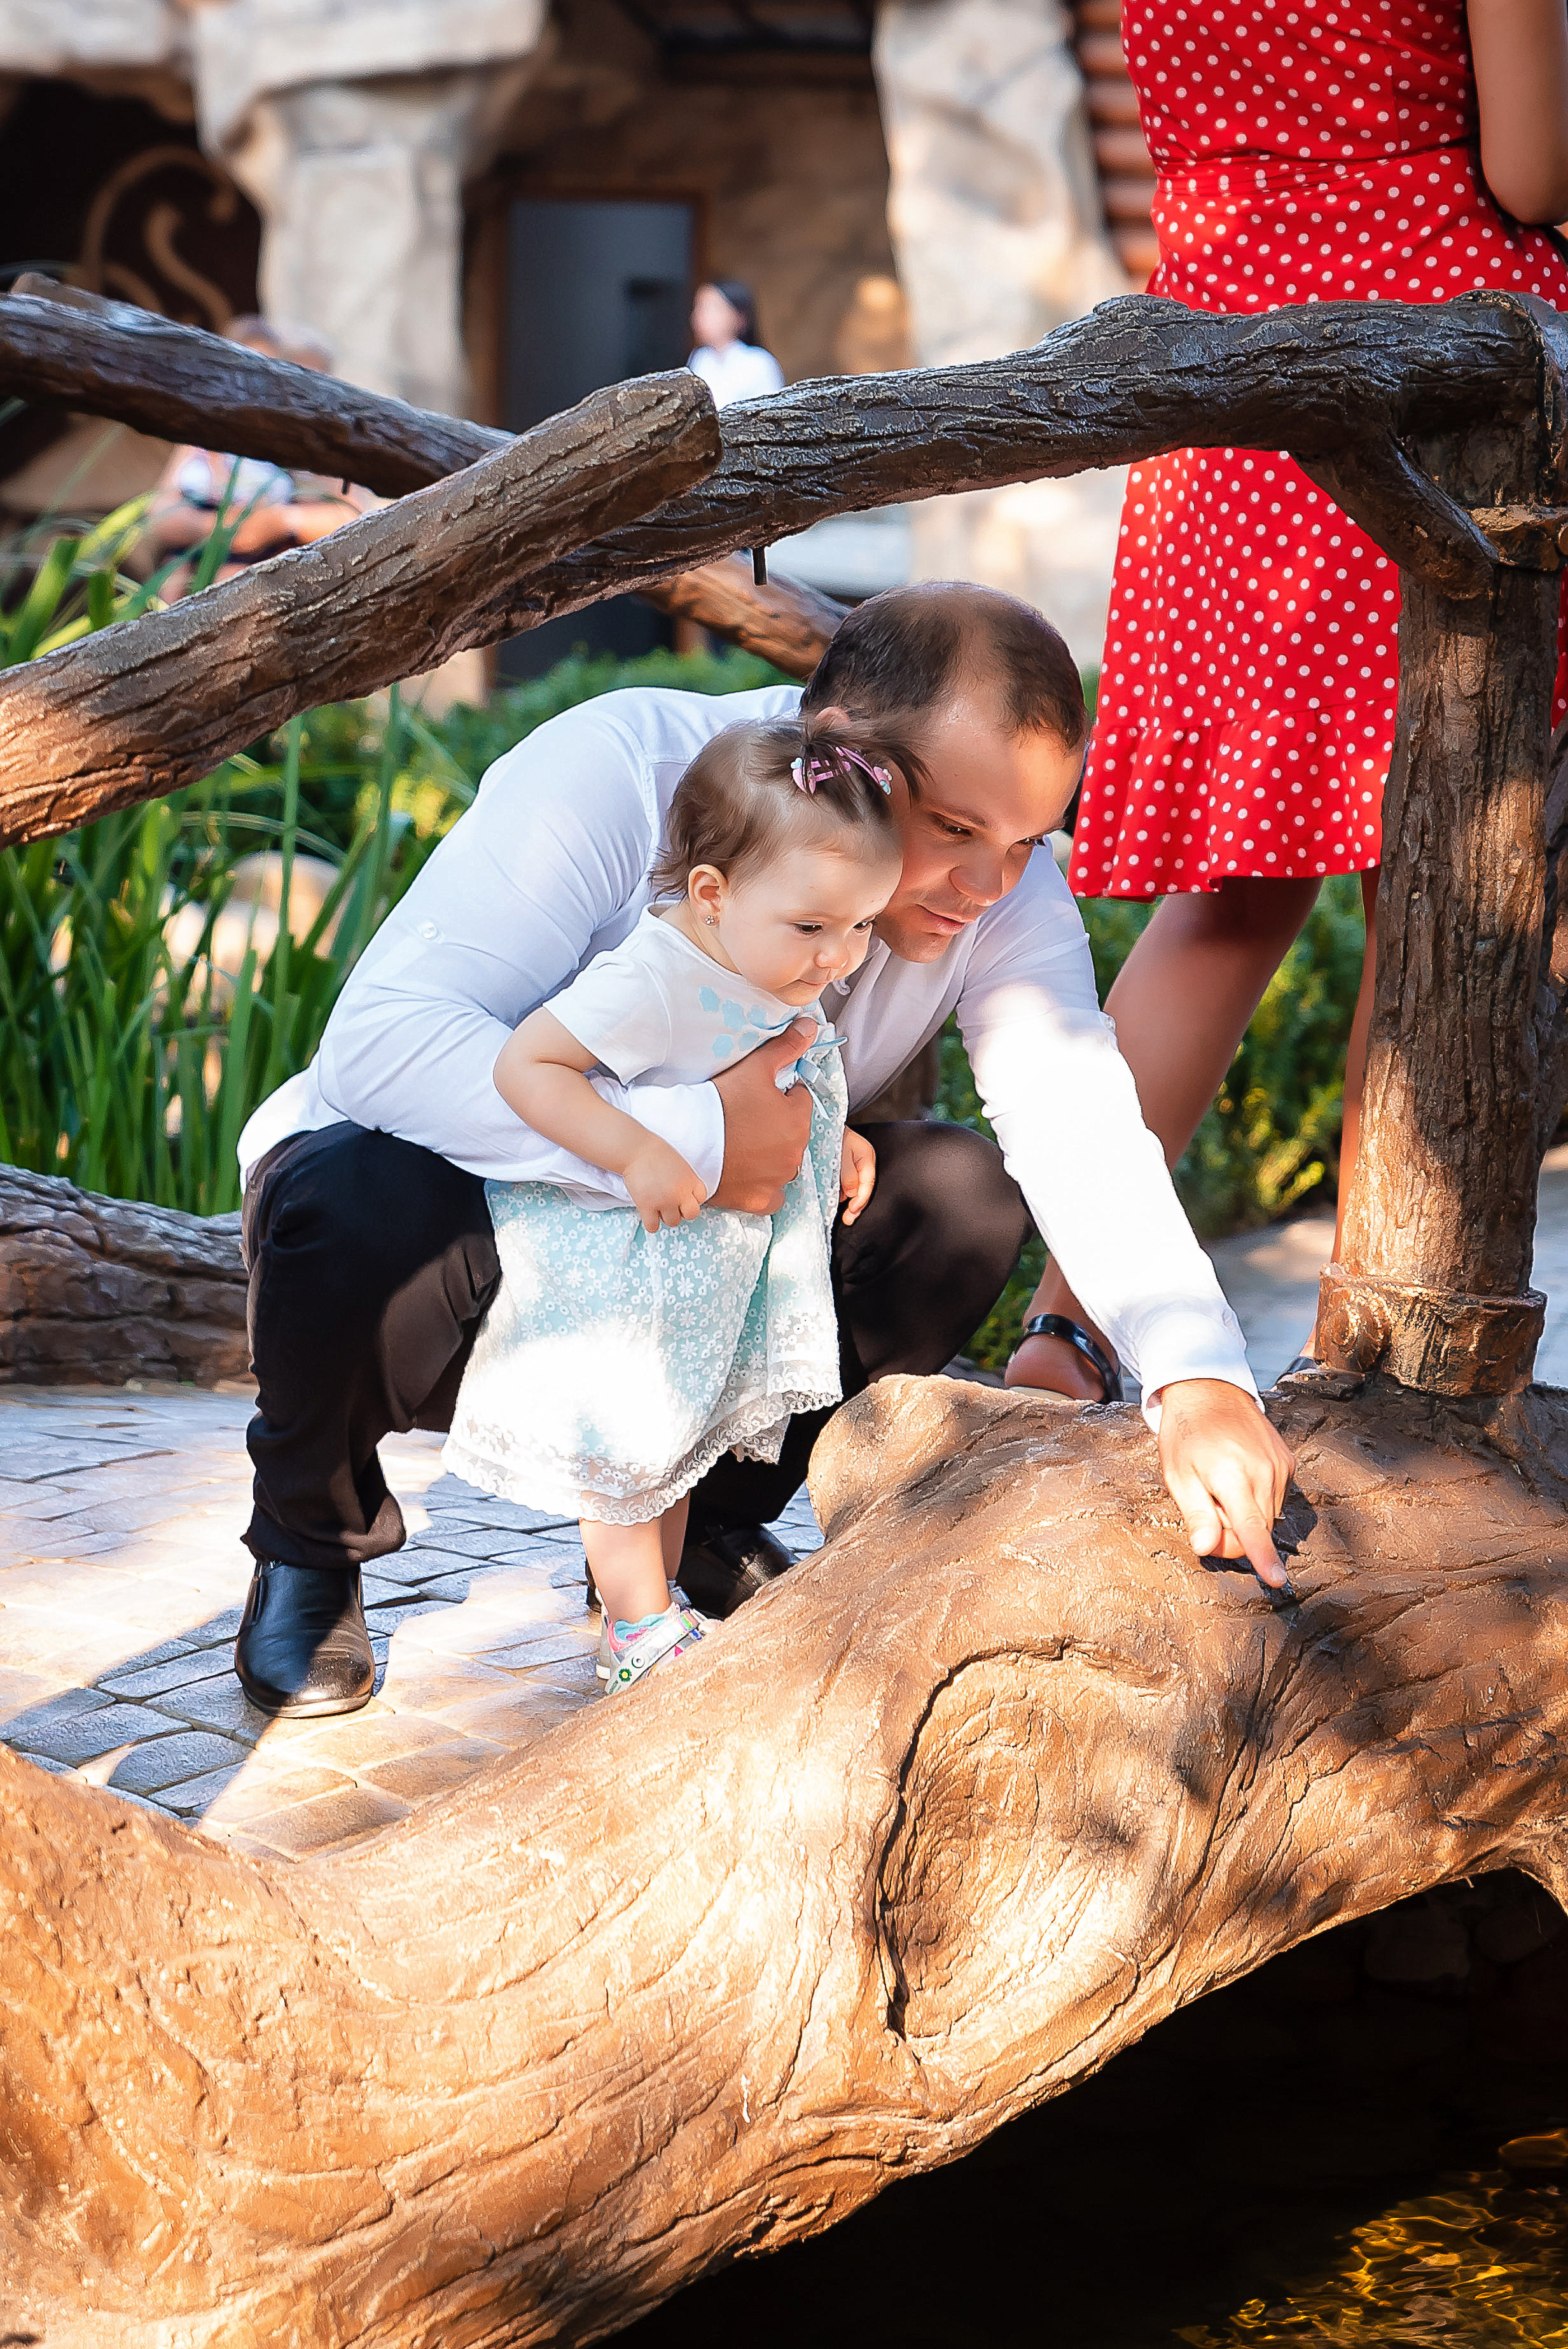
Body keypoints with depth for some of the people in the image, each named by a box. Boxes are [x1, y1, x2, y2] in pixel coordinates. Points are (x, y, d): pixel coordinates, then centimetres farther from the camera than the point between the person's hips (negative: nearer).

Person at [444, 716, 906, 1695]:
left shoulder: (782, 976, -4)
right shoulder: (651, 983, -31)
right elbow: (525, 1065, -32)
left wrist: (833, 1137, 3)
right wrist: (639, 1152, -37)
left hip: (725, 1269, 8)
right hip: (624, 1270, -8)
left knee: (679, 1438, 18)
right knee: (629, 1443, 5)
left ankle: (660, 1610, 31)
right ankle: (640, 1634, 17)